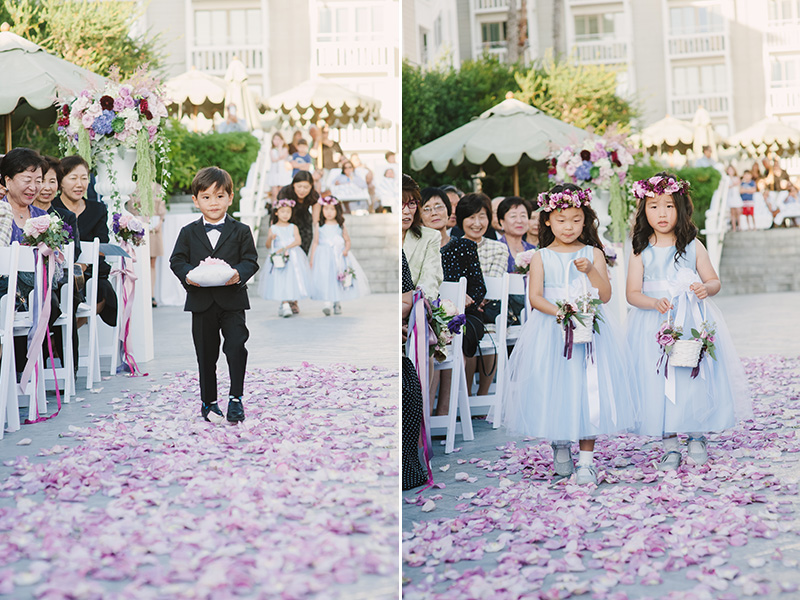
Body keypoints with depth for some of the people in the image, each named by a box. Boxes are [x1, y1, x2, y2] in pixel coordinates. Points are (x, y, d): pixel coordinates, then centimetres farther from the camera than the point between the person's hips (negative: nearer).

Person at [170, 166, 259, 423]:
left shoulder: (240, 231, 3)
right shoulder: (189, 233, 6)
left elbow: (251, 260, -1)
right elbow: (177, 260, 4)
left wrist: (239, 274, -21)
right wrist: (187, 274, -16)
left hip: (232, 300, -1)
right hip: (201, 302, 1)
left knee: (236, 346, -13)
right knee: (206, 354, 9)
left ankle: (236, 397, 0)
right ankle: (208, 402, 21)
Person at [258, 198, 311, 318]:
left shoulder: (293, 227, 7)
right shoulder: (273, 228, 6)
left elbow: (298, 241, -7)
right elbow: (268, 246, 4)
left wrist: (284, 248, -17)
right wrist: (270, 239, -18)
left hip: (293, 257, 1)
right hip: (278, 258, -1)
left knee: (294, 279, 0)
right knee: (282, 282, -10)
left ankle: (293, 303, 15)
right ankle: (285, 305, -14)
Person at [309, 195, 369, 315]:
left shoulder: (341, 227, 5)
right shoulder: (320, 228, 4)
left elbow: (347, 240, 9)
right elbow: (315, 243, 7)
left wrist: (346, 250, -11)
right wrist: (311, 258, 4)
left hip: (339, 257, 1)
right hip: (323, 257, -1)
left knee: (339, 281, 3)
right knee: (325, 279, -13)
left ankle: (337, 303, 15)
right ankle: (327, 304, -16)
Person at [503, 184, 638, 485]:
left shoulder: (593, 254, 5)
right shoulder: (541, 257, 3)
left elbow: (605, 295, -1)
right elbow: (534, 296, -4)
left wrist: (590, 270, -17)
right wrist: (559, 311, -21)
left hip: (589, 330, 0)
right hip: (551, 331, 0)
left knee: (588, 390, -4)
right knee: (554, 388, 3)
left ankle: (586, 459, 2)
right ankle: (559, 444, 27)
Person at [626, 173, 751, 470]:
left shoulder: (693, 246, 3)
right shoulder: (641, 252, 1)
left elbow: (715, 281, 7)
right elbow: (632, 293, -3)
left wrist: (706, 288, -17)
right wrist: (654, 303, -22)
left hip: (693, 323, 1)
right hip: (656, 326, 0)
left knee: (696, 379, -1)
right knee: (660, 382, -1)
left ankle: (697, 437, 19)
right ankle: (669, 445, 12)